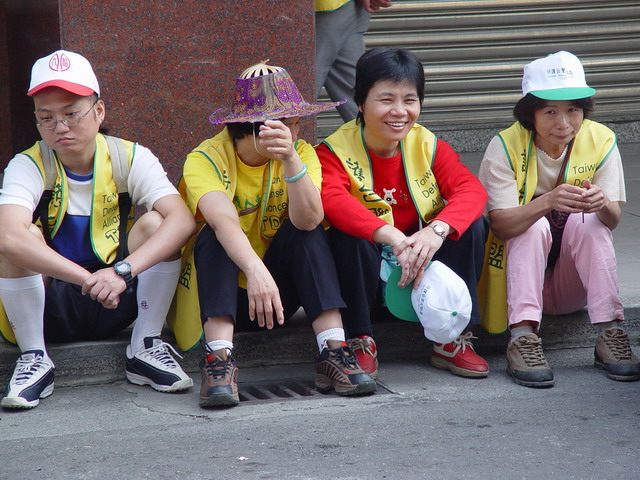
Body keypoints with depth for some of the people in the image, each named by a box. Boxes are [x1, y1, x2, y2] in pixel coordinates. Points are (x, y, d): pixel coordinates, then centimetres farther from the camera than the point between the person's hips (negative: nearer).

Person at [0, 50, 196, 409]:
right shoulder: (29, 166, -14)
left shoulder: (130, 159, -8)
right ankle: (35, 359, -16)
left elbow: (183, 219, -25)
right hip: (48, 309, -1)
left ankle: (146, 348, -11)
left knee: (154, 224, -20)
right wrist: (90, 280, -43)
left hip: (118, 303, 1)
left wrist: (123, 272, -41)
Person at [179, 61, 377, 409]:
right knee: (214, 235, -30)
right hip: (217, 292, -2)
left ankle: (333, 353, -30)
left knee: (306, 232, -22)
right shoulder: (207, 159, -17)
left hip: (275, 291, 3)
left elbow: (308, 220, -26)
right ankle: (219, 362, -42)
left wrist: (291, 160, -40)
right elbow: (224, 220, -38)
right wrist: (256, 272, -56)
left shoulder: (301, 152, -6)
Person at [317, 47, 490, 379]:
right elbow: (333, 200, -35)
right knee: (345, 231, -32)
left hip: (424, 266, 3)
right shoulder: (335, 151, -13)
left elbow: (471, 190, -19)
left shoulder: (429, 147, -2)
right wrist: (393, 238, -51)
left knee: (471, 224, -18)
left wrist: (438, 230, -41)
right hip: (366, 273, -3)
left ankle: (453, 339, -11)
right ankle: (361, 341, -19)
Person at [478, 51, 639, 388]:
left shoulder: (601, 141, -9)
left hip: (572, 284, 2)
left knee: (590, 221, -25)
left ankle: (609, 334, -31)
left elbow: (613, 221, -17)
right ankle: (522, 337, -39)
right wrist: (548, 201, -46)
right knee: (534, 225, -29)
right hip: (518, 278, -1)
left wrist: (603, 205, -42)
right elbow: (500, 224, -27)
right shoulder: (506, 146, -16)